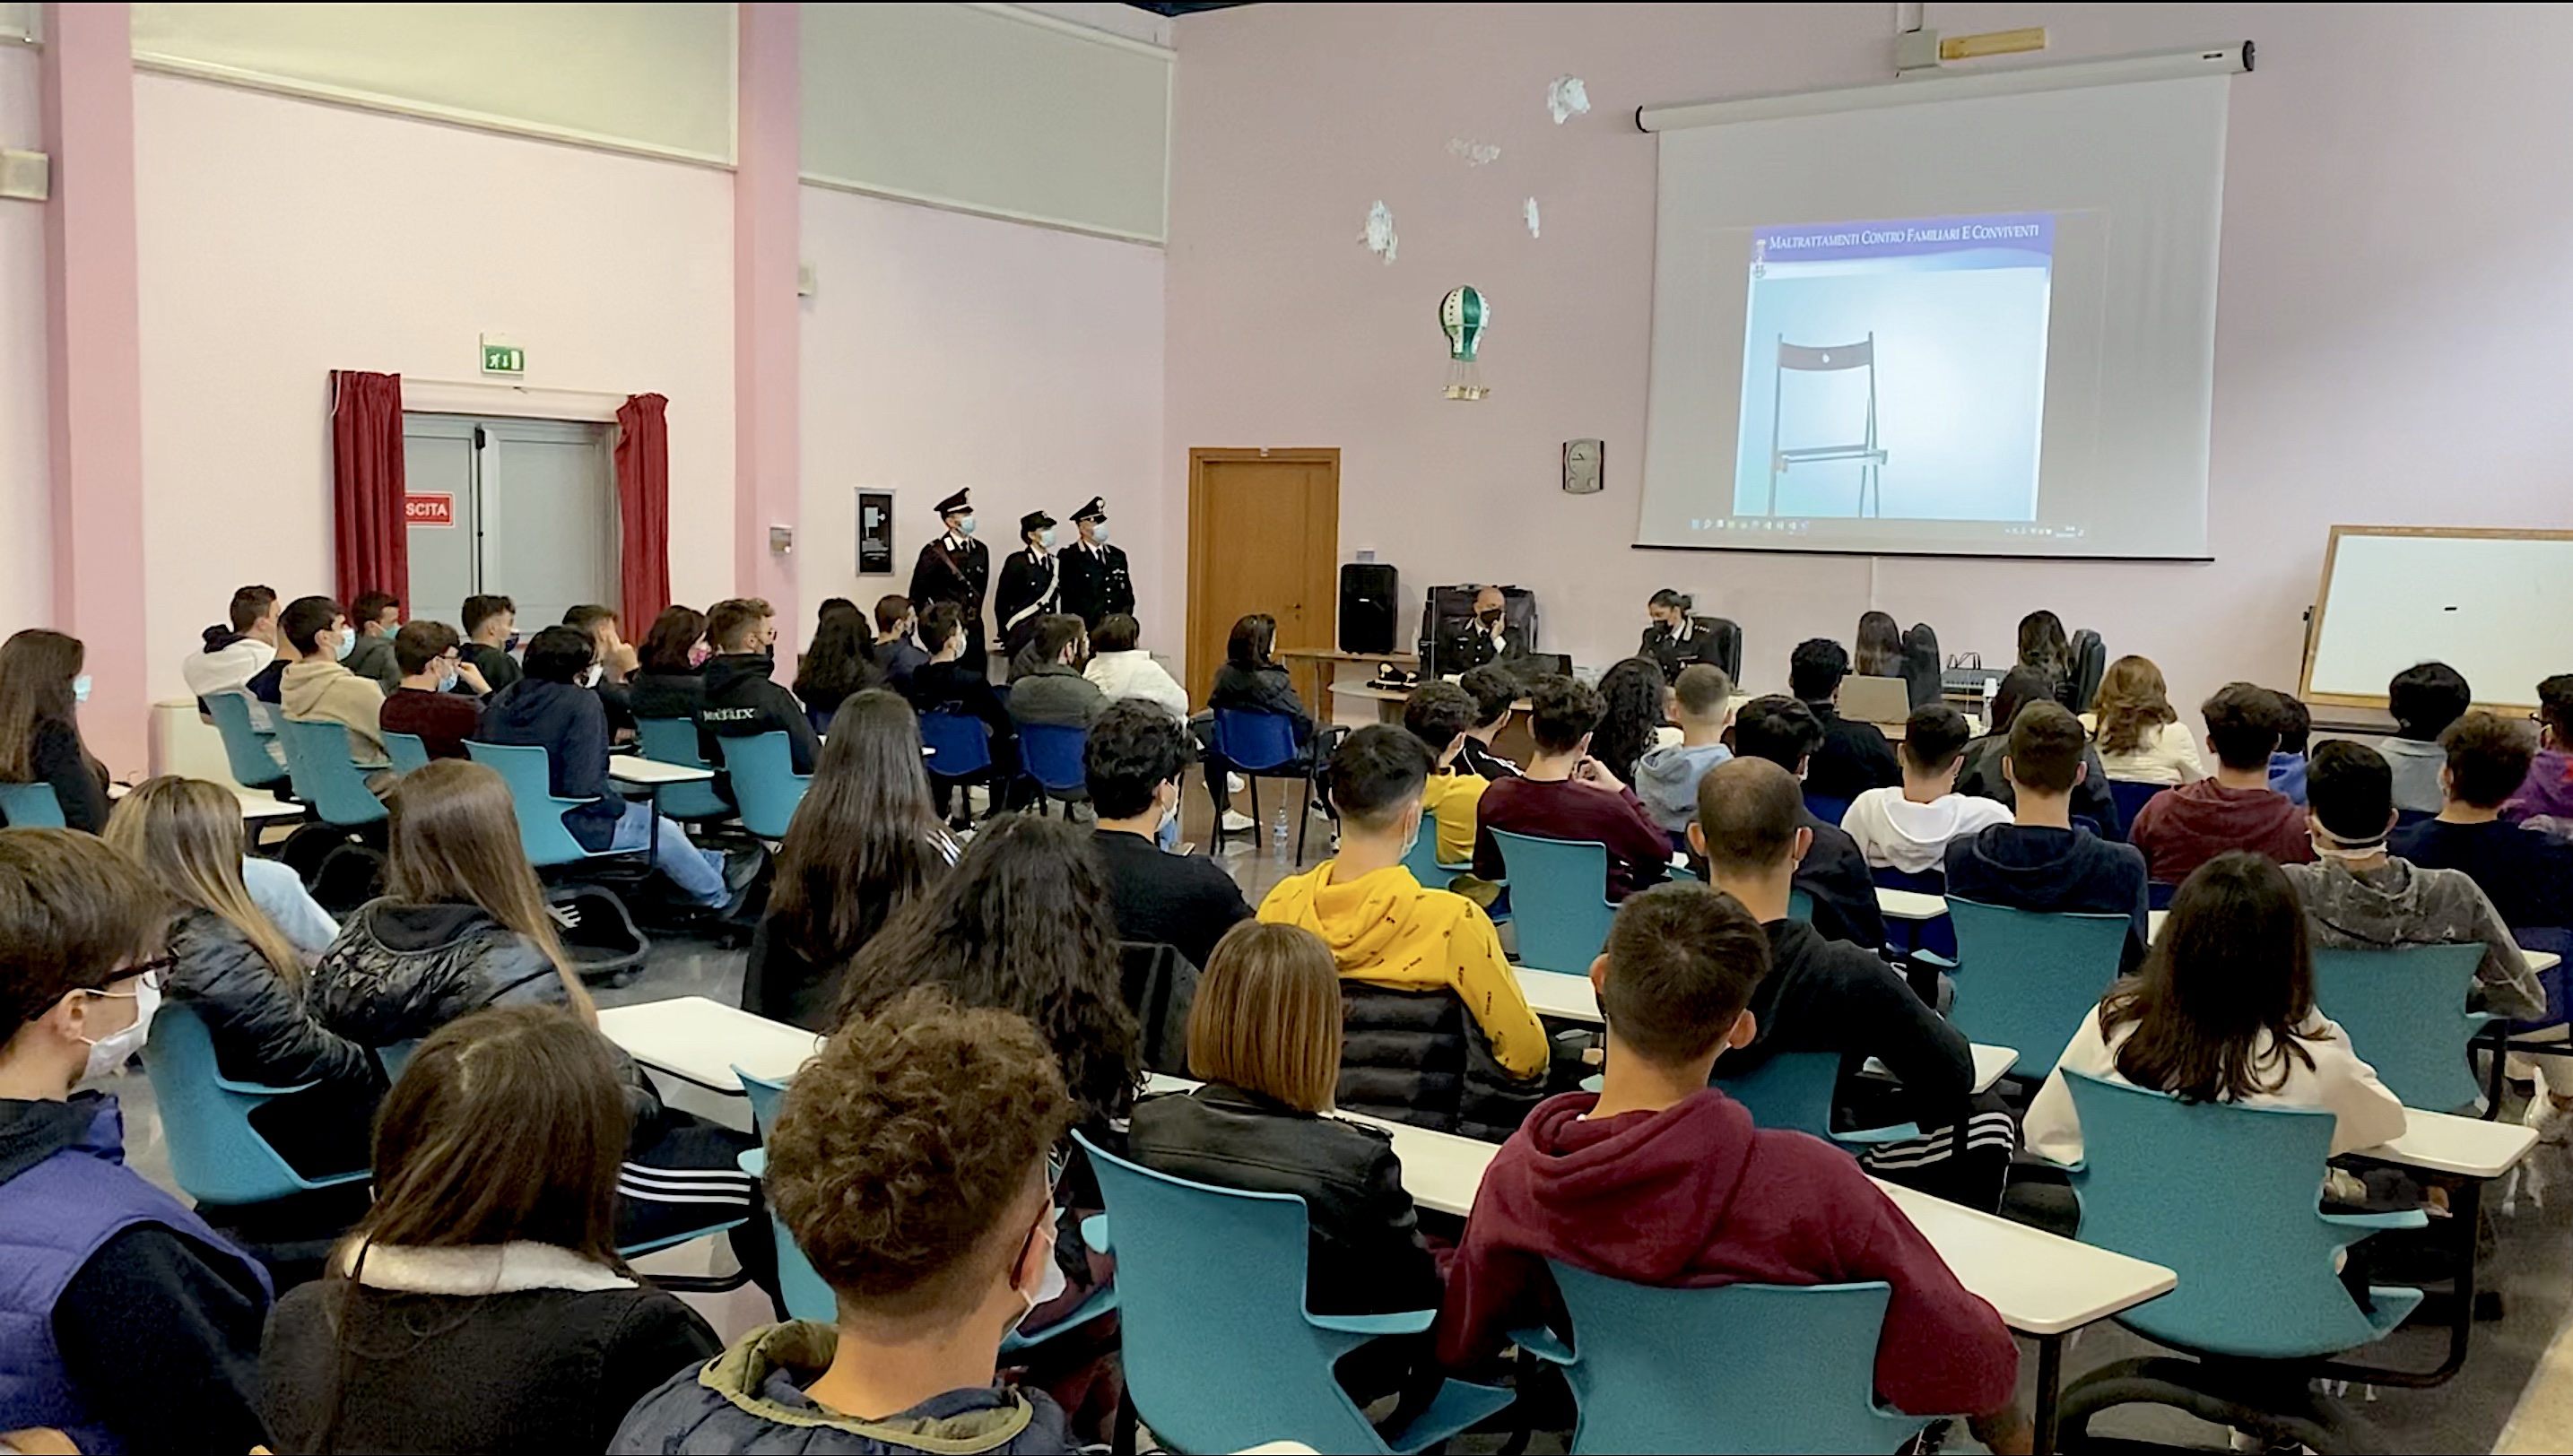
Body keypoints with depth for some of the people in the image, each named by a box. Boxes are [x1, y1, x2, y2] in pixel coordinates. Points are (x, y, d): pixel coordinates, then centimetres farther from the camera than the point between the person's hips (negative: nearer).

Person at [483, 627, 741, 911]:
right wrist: (619, 806, -5)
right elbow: (585, 786, -26)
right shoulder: (581, 703, -21)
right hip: (564, 828, -8)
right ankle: (719, 896, 37)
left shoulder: (502, 699, 1)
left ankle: (716, 866, 41)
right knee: (662, 830, 17)